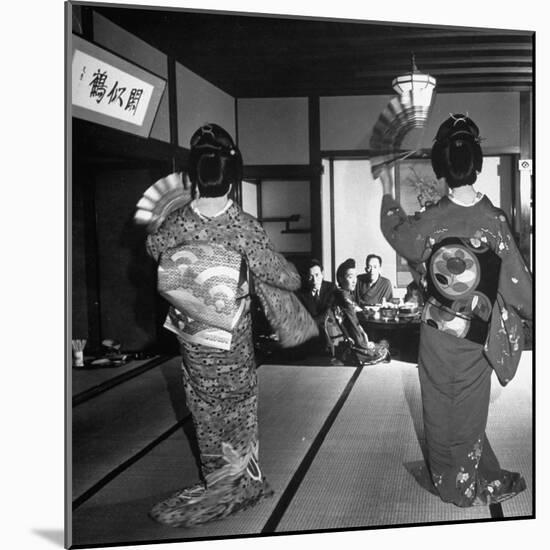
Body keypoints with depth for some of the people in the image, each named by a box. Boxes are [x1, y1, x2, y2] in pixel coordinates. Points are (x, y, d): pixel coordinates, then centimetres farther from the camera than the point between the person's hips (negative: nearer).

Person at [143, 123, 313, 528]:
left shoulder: (174, 225, -15)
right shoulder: (246, 228, -22)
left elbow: (151, 248, 9)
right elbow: (288, 279, -13)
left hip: (192, 341, 2)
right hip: (234, 344, -2)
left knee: (206, 412, 19)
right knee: (239, 411, 18)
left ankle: (218, 483, 33)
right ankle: (240, 482, 33)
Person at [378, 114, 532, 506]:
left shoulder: (429, 221, -12)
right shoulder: (494, 220, -15)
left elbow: (396, 232, 10)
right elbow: (517, 281, -8)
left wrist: (388, 194, 26)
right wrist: (533, 310, 9)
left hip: (436, 330, 1)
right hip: (476, 334, 0)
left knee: (440, 407, 16)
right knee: (469, 409, 15)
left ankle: (445, 478, 31)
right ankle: (466, 485, 29)